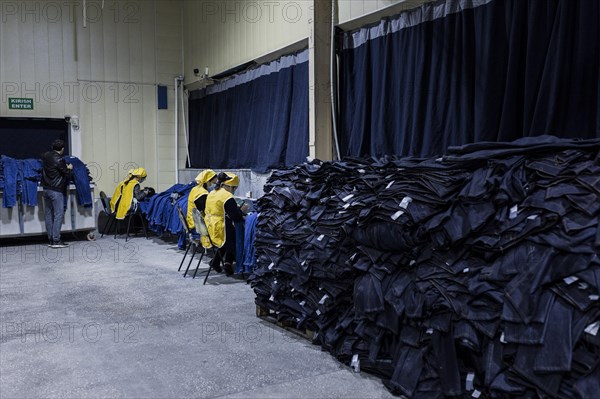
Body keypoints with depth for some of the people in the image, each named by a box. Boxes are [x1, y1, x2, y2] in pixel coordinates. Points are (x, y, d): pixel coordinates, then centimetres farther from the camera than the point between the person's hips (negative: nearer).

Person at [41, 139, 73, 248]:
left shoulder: (45, 156, 7)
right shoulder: (59, 160, -15)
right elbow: (67, 174, -9)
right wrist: (69, 169, 13)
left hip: (46, 189, 8)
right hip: (56, 190, -8)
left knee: (48, 214, 10)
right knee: (58, 214, -5)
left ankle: (50, 239, 15)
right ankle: (56, 240, -6)